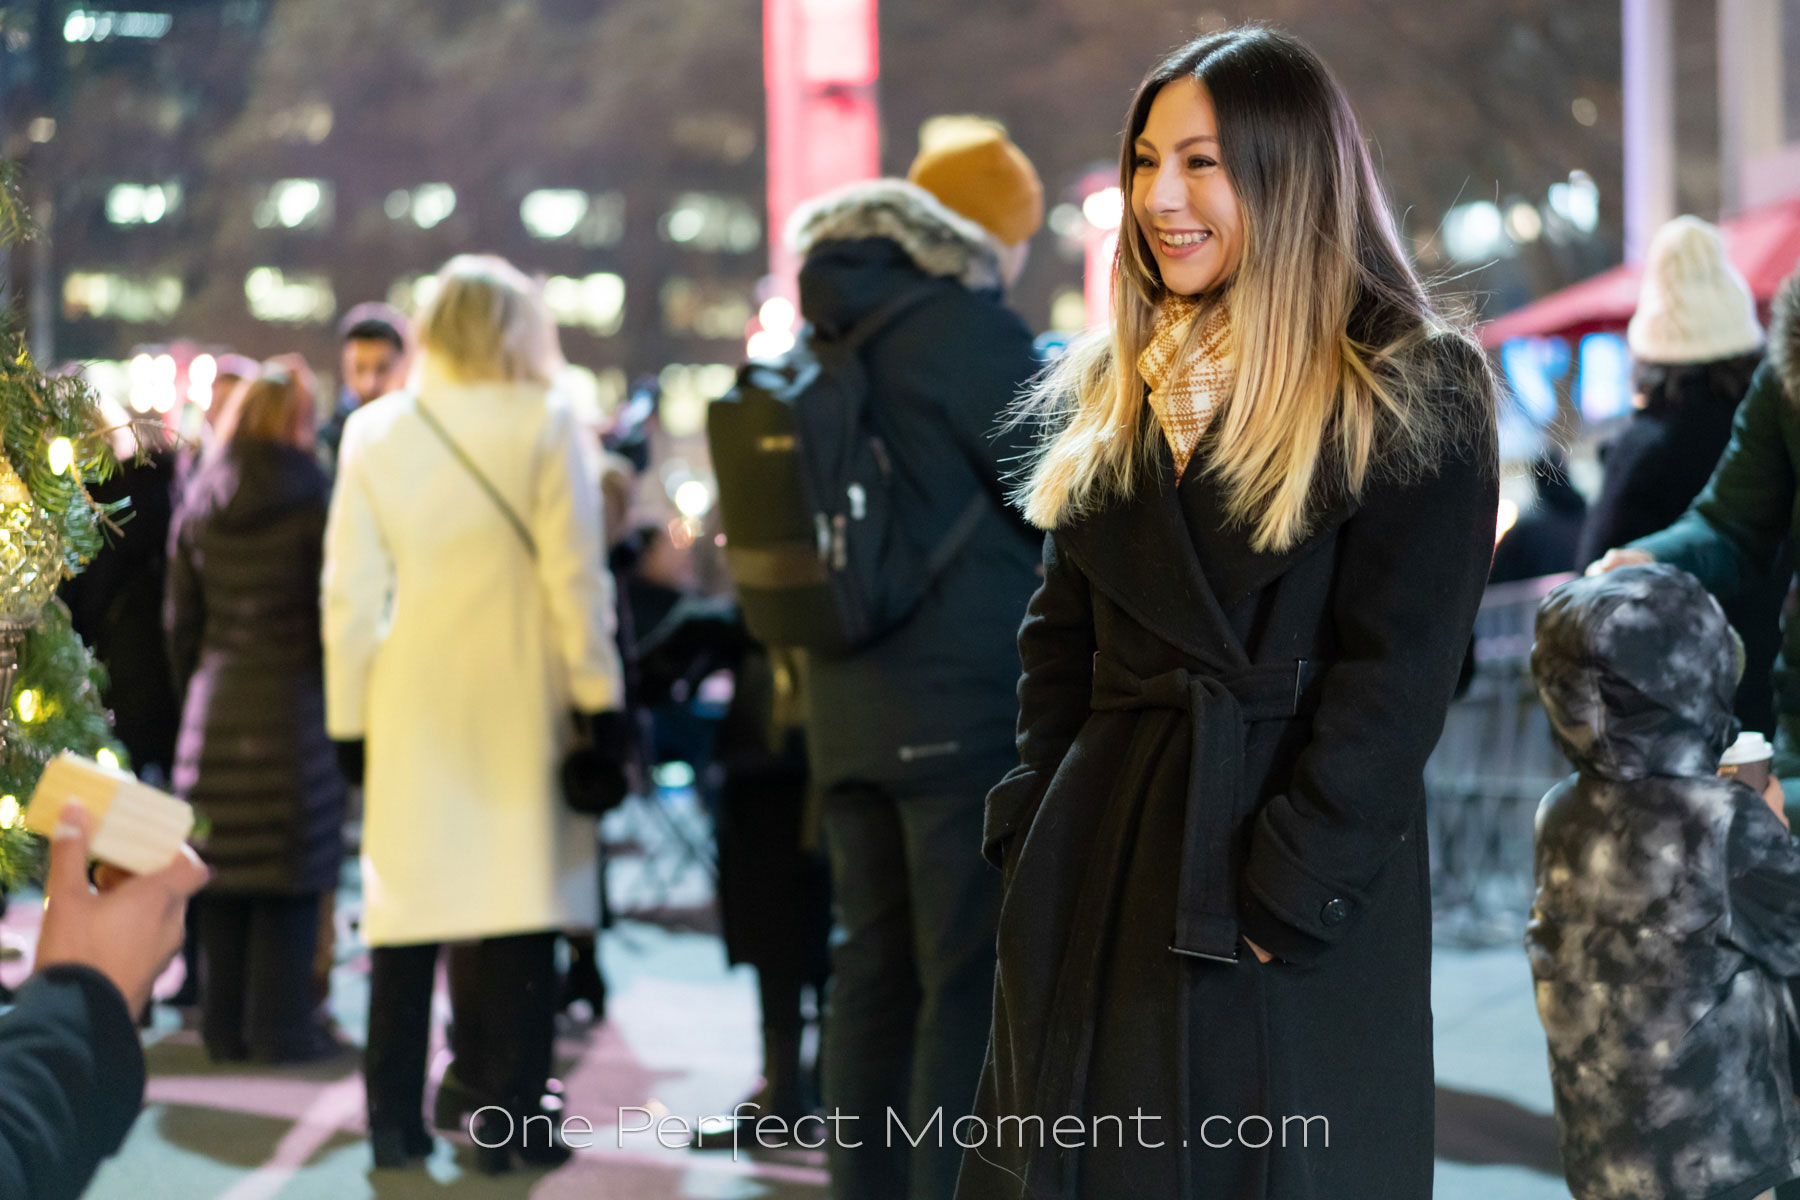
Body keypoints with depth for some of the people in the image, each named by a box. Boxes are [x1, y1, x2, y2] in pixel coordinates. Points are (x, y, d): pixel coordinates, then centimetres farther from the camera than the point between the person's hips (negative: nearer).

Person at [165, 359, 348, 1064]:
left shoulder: (198, 507, 7)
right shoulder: (312, 501, -7)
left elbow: (180, 616, 11)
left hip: (213, 708, 4)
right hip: (293, 703, -4)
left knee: (222, 872, 9)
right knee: (290, 876, 1)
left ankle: (224, 1027, 15)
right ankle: (281, 1027, 3)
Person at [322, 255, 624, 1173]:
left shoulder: (373, 432, 6)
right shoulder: (545, 425, -4)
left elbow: (350, 589, 6)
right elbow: (576, 576, -8)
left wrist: (350, 716, 10)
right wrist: (599, 698, -2)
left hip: (410, 706, 3)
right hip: (517, 703, -3)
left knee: (408, 902, 9)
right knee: (513, 899, 1)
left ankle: (395, 1116, 12)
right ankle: (503, 1114, 2)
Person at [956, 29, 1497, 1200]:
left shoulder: (1415, 399, -7)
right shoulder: (1113, 390, 12)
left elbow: (1395, 681, -12)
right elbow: (1063, 634, 14)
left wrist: (1287, 898, -16)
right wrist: (1035, 830, 3)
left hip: (1300, 901, -6)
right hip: (1101, 859, 6)